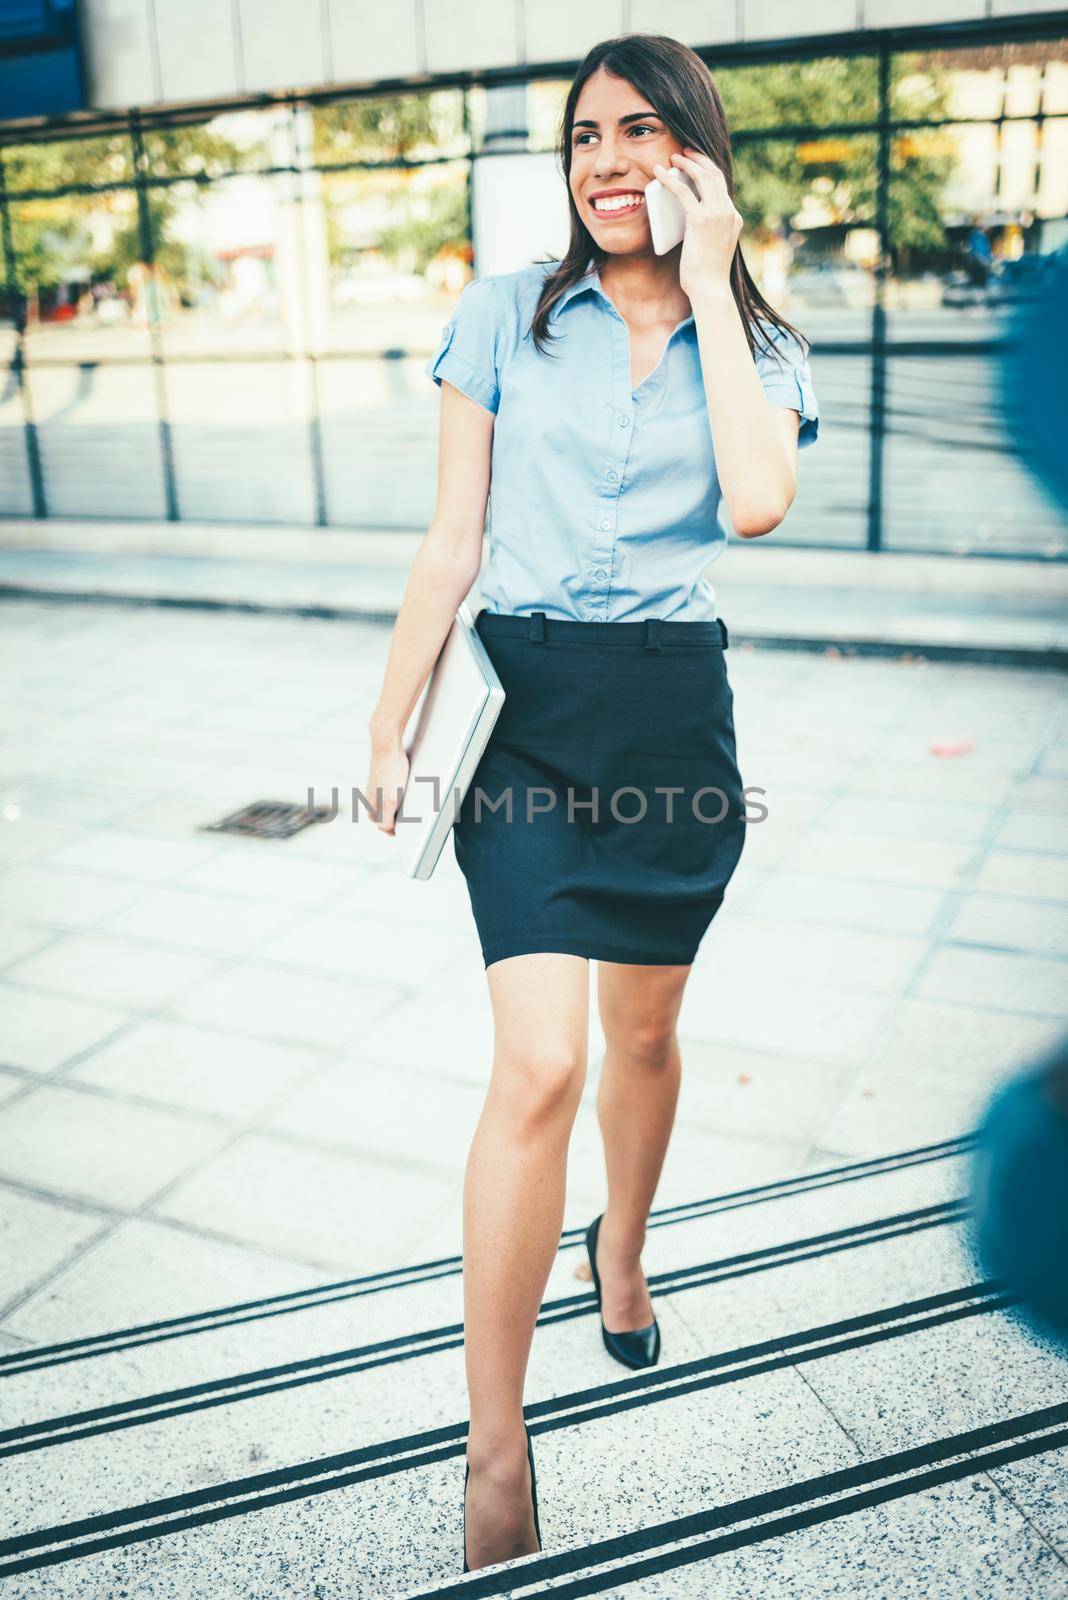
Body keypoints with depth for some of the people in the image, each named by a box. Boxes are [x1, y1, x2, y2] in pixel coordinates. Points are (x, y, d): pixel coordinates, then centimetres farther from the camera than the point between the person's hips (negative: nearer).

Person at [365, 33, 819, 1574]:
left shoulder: (759, 347, 6)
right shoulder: (505, 315, 3)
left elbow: (756, 503, -16)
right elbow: (453, 540, 4)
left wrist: (708, 284, -10)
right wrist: (393, 724, 3)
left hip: (674, 707, 3)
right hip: (524, 698, -2)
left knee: (643, 1033, 17)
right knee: (540, 1062, -13)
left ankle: (621, 1249, 48)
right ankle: (495, 1459, 0)